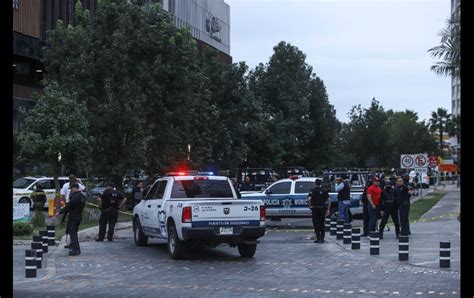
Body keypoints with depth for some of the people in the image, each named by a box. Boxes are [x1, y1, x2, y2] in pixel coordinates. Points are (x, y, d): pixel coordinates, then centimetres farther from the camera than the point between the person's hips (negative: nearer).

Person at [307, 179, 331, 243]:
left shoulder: (313, 190, -4)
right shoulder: (324, 191, 8)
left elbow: (309, 199, -19)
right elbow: (329, 200, 3)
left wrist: (310, 206, -5)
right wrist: (328, 209, 5)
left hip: (315, 209, -4)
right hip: (323, 208, 4)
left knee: (316, 223, 1)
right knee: (322, 224, 12)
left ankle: (318, 238, -6)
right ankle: (322, 238, 11)